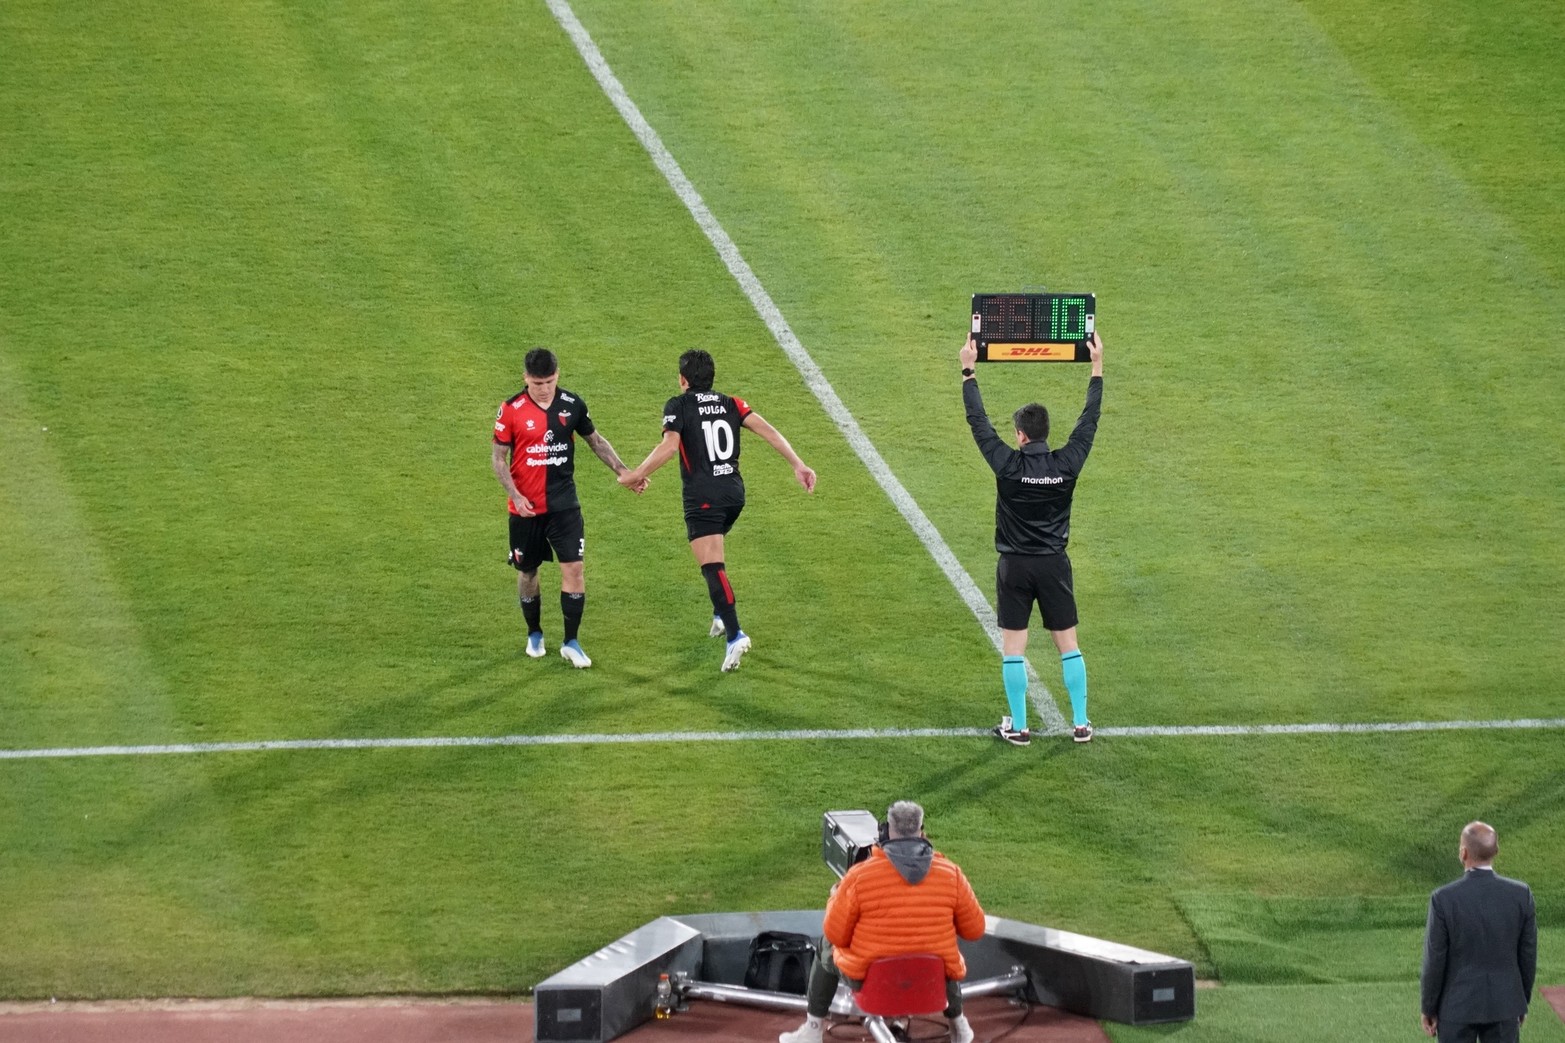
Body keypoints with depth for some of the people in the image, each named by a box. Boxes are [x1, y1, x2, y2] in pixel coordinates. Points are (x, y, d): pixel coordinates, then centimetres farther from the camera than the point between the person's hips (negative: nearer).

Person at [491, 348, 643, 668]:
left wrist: (624, 472, 4)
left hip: (564, 503, 1)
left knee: (573, 567, -9)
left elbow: (597, 441, 12)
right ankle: (534, 635, 32)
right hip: (526, 506, -1)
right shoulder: (511, 410, -9)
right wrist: (515, 495, -15)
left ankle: (571, 642, 0)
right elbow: (498, 457, -3)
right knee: (527, 571, 11)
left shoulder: (572, 404, -2)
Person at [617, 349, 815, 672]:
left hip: (703, 498, -6)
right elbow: (767, 430, 0)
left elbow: (669, 446, -18)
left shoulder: (678, 406, -3)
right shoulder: (730, 404, 11)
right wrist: (798, 465, -1)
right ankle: (722, 615, 29)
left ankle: (735, 634, -25)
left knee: (712, 567, -12)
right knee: (713, 557, 30)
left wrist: (636, 475, -10)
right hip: (734, 493, 6)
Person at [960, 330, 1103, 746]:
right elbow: (1089, 419, 3)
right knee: (1068, 644, 9)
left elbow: (979, 422, -6)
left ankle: (1018, 727, 6)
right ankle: (1081, 723, 10)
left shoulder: (1008, 465, -13)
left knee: (1013, 647, 5)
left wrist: (968, 372, 2)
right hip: (1054, 565, 2)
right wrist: (1097, 367, 12)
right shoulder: (1067, 464, -7)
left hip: (1015, 567, -2)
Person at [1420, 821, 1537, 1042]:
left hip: (1457, 1005, -2)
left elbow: (1434, 962, -15)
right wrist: (1523, 1002, 12)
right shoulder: (1521, 895, -13)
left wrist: (1427, 1009, 1)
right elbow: (1528, 956, -3)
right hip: (1503, 1003, 2)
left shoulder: (1444, 900, -22)